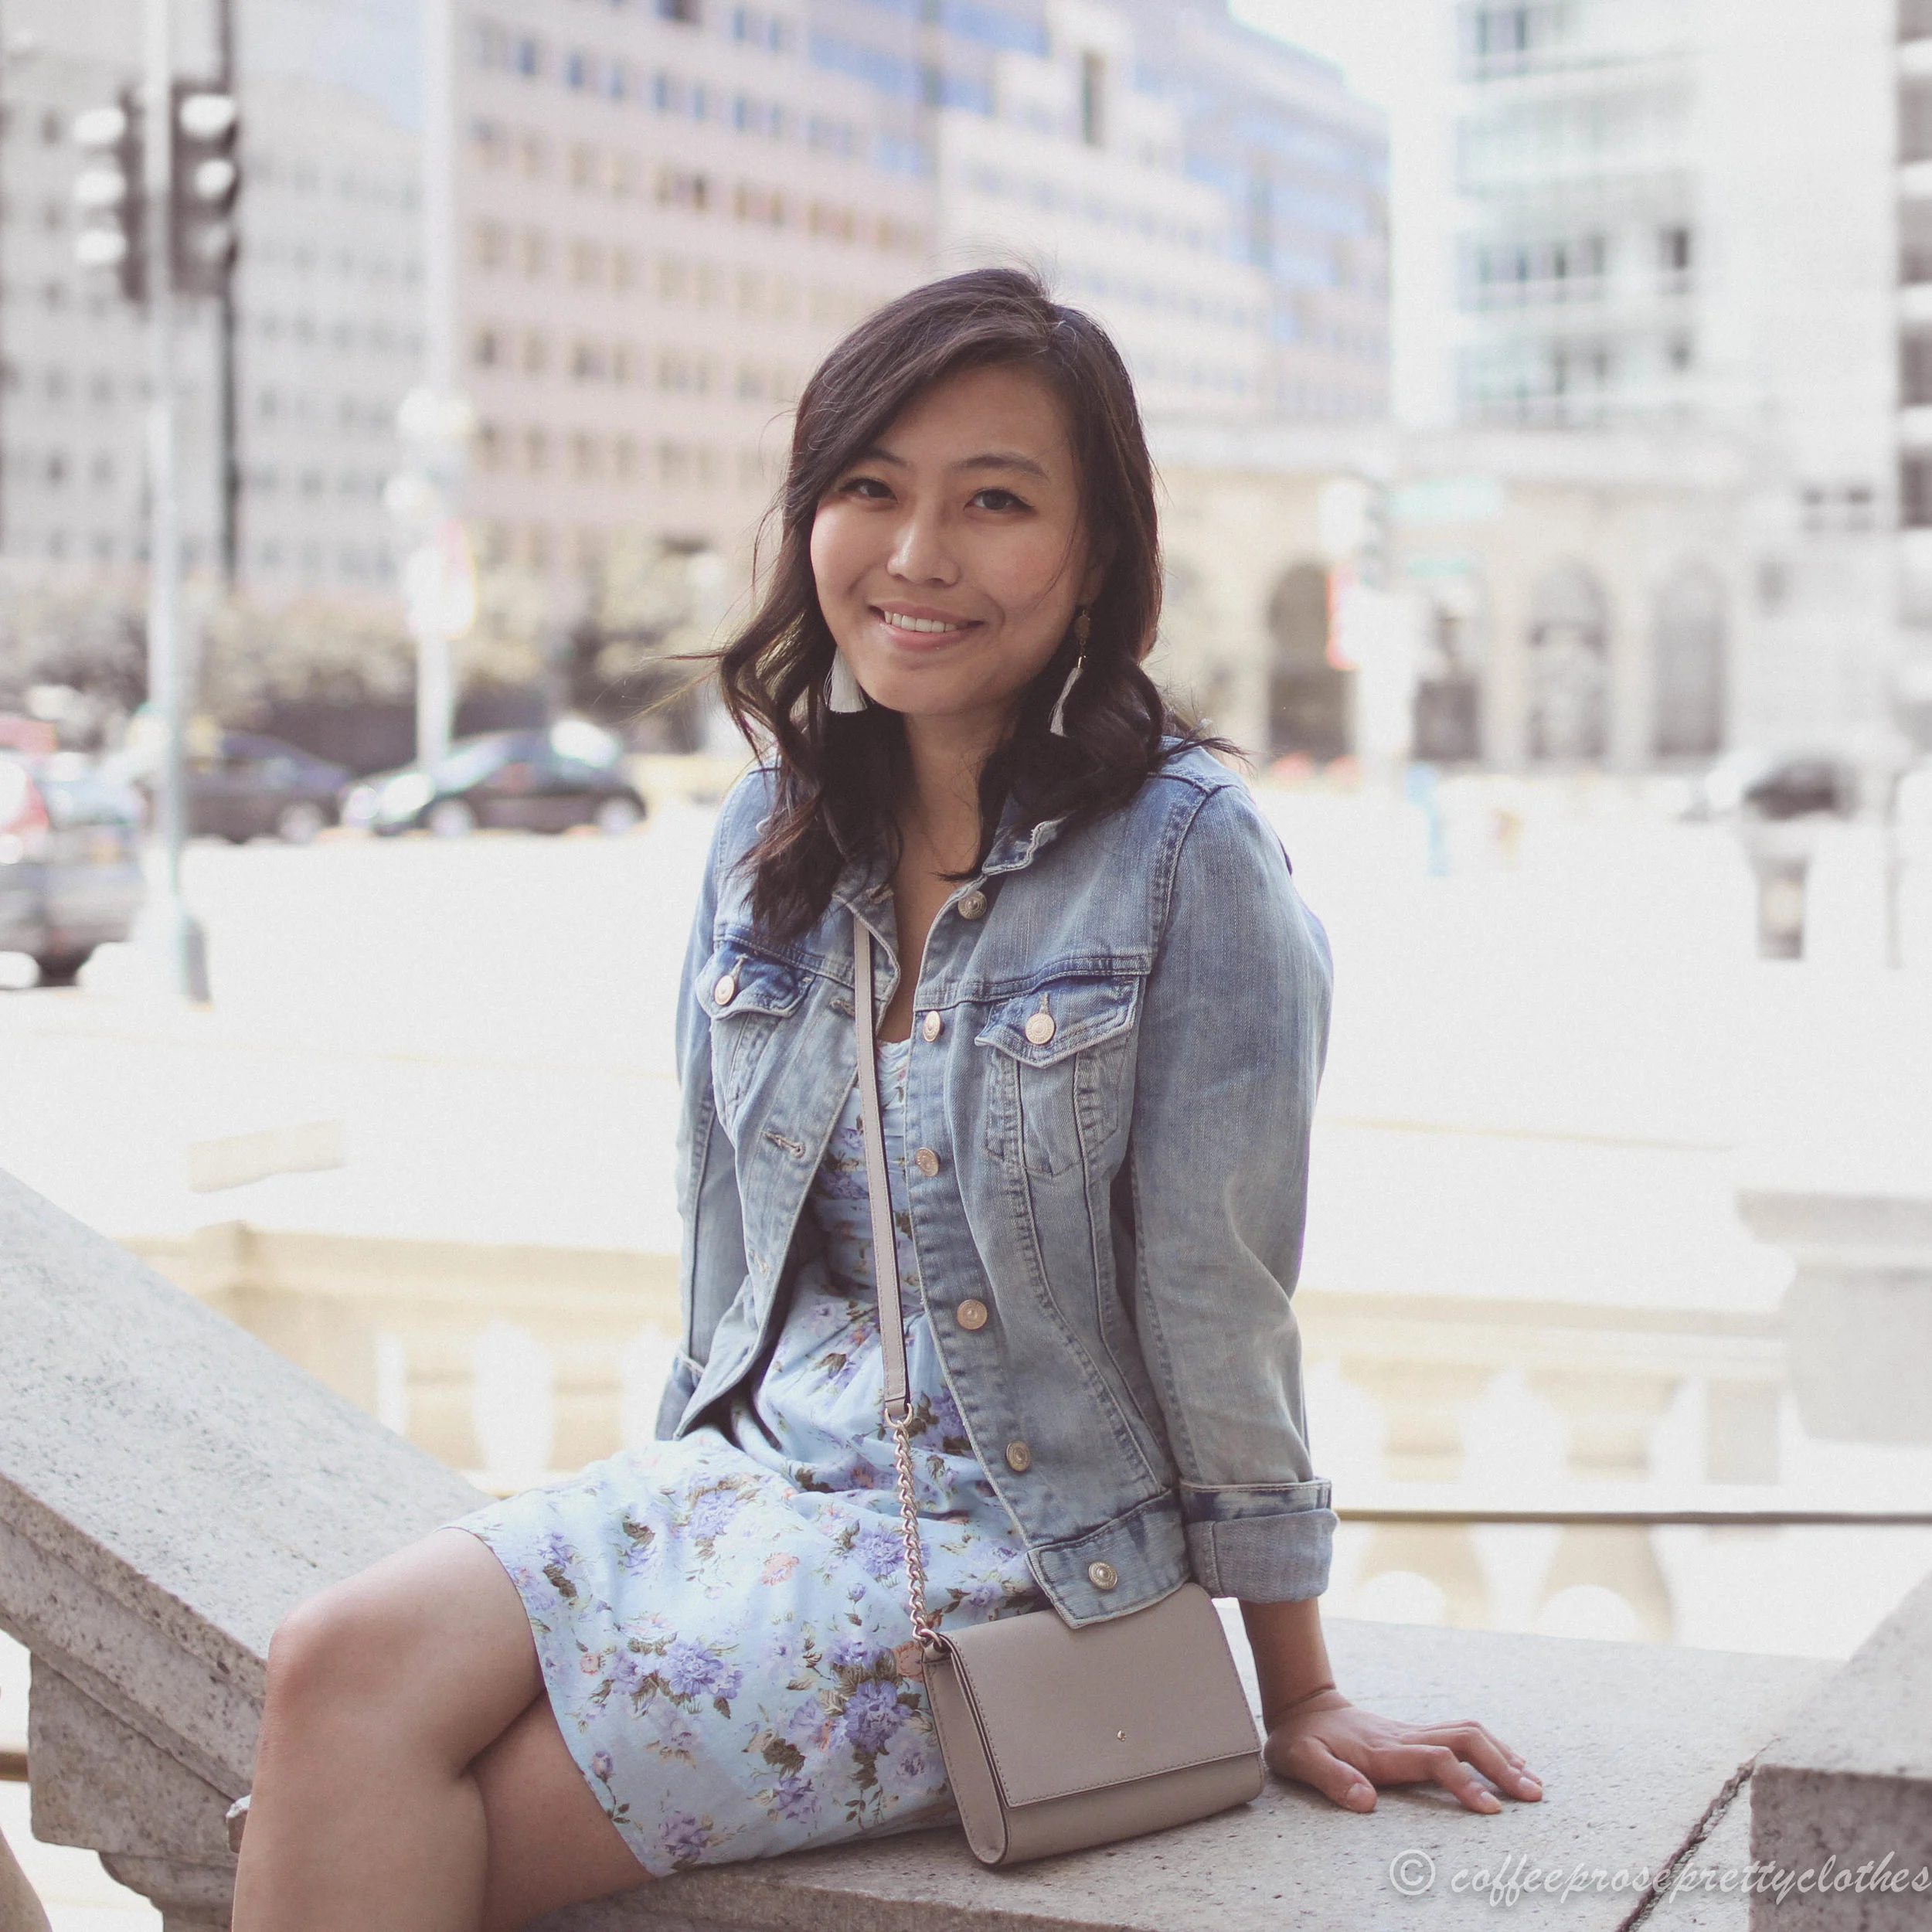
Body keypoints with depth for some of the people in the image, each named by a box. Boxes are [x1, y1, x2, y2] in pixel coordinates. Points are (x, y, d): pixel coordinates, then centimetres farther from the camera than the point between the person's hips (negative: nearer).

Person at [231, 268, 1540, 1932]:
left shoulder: (1189, 856, -12)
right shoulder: (774, 831, 7)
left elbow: (1217, 1298, -10)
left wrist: (1298, 1699, -2)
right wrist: (689, 1476, 16)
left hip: (1020, 1540, -6)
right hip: (753, 1467, 6)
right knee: (340, 1670, -20)